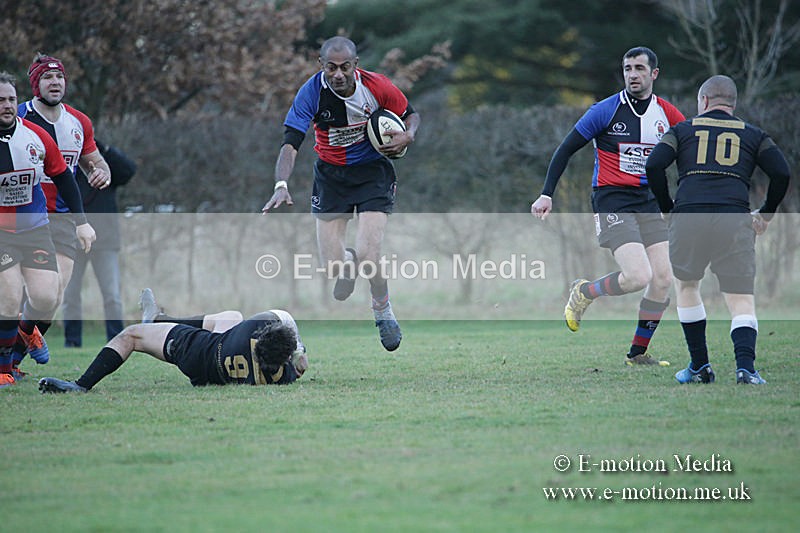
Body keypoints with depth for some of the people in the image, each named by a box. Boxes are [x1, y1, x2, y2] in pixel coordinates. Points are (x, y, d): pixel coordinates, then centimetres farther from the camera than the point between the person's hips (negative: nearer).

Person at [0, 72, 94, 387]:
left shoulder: (36, 136, -3)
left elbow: (63, 177, 8)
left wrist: (81, 222, 8)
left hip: (35, 229, 3)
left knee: (46, 299, -6)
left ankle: (26, 331, 31)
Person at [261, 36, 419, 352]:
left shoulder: (377, 87, -17)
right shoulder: (312, 92, -20)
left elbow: (410, 115, 2)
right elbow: (291, 143, -27)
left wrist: (407, 136, -20)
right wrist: (281, 185, -43)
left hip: (372, 170, -1)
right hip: (330, 175, 1)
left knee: (368, 256, -18)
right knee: (333, 268, -2)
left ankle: (383, 312, 13)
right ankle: (349, 260, 39)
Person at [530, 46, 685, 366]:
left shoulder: (667, 114, 4)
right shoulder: (606, 110, -7)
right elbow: (566, 149, -2)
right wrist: (546, 194, -8)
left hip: (647, 201, 5)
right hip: (612, 200, -5)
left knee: (663, 279, -3)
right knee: (638, 277, -20)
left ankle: (638, 353, 11)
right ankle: (584, 292, 9)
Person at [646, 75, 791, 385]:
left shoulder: (683, 130, 18)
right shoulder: (753, 135, 20)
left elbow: (654, 166, 4)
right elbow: (781, 173, 7)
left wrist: (668, 209, 15)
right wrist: (766, 214, 20)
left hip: (688, 217, 0)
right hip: (734, 219, 0)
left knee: (686, 287, 23)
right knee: (742, 303, 1)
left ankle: (700, 367, 21)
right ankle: (745, 365, -22)